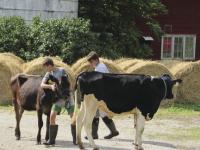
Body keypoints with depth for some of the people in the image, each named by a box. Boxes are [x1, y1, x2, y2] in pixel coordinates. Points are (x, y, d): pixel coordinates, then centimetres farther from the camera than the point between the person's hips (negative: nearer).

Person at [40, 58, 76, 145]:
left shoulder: (62, 70, -7)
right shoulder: (49, 74, 5)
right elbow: (42, 85, -5)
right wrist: (50, 86, -23)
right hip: (58, 97, 3)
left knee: (73, 117, -5)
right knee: (52, 116, -8)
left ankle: (75, 140, 6)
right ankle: (51, 140, -1)